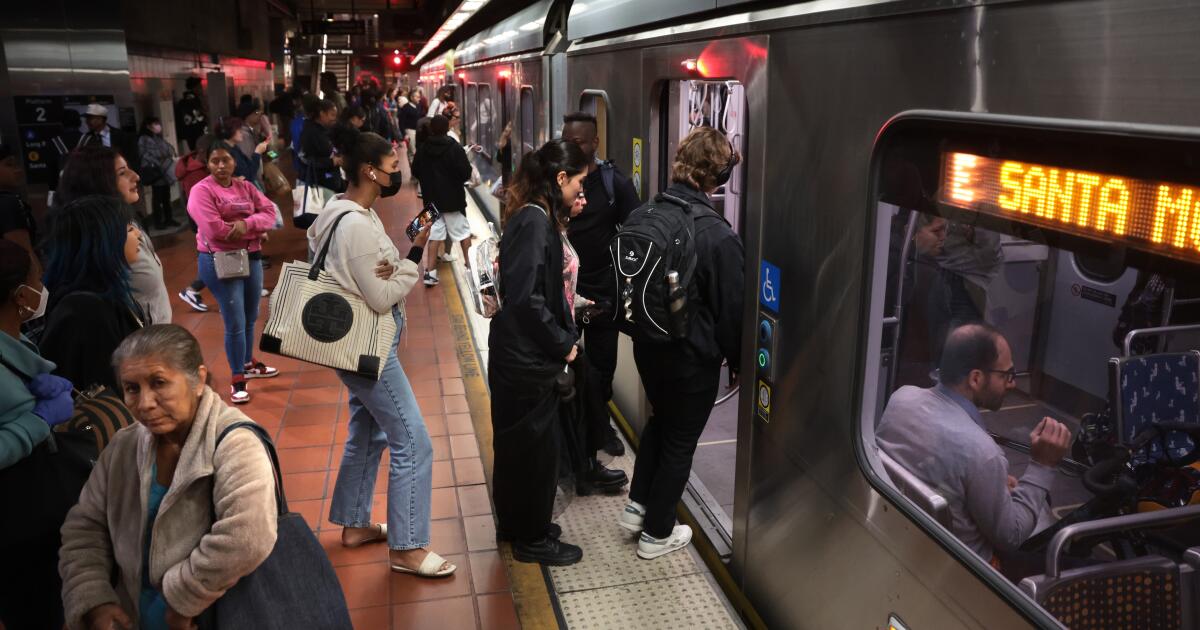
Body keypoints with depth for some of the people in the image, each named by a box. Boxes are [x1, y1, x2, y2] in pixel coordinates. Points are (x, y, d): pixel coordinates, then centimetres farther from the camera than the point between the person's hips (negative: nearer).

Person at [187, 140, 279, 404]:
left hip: (251, 257, 6)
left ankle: (248, 363, 38)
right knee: (235, 323, -6)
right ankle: (237, 379, 6)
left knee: (251, 318, 18)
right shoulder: (202, 191, -9)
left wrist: (246, 224, -19)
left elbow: (269, 212, 0)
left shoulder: (246, 187, 10)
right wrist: (254, 230, -10)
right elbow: (214, 230, -20)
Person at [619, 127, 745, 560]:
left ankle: (637, 506, 36)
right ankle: (656, 533, 27)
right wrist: (738, 361, -2)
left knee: (661, 419, 29)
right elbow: (731, 309, -16)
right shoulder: (718, 236, -25)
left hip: (648, 345, 6)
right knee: (680, 441, 13)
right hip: (693, 357, -6)